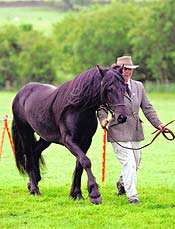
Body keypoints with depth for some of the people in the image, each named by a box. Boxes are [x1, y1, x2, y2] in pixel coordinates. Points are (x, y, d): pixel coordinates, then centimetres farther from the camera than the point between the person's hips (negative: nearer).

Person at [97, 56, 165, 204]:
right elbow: (102, 107, -3)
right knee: (128, 162, -12)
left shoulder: (138, 86, 9)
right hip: (119, 132, -6)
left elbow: (147, 108, 11)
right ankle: (132, 195, -5)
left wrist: (158, 124, 2)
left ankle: (122, 183, 44)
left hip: (135, 131, 6)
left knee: (136, 163, 17)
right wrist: (103, 119, -24)